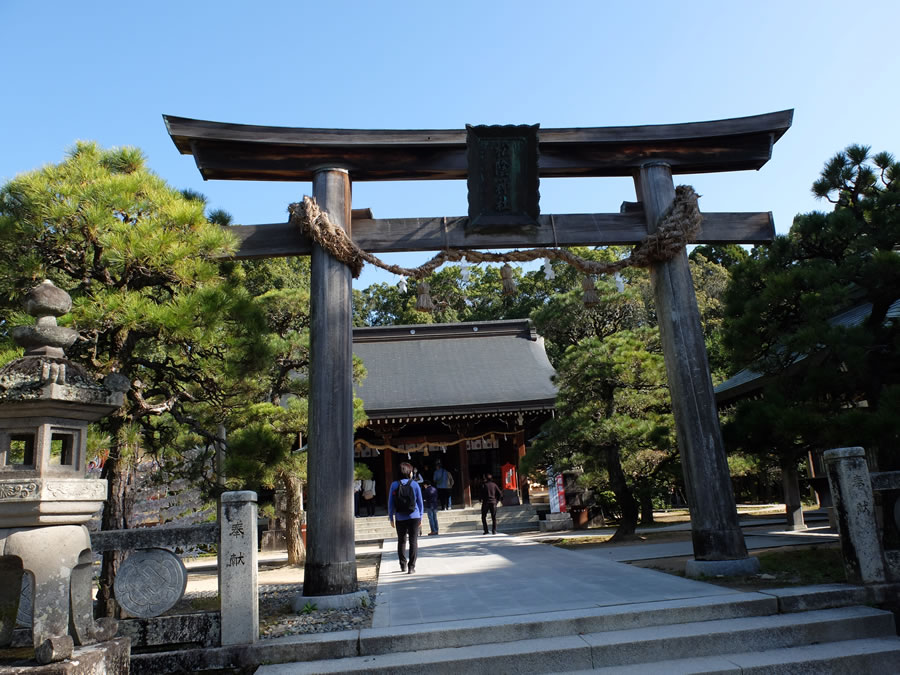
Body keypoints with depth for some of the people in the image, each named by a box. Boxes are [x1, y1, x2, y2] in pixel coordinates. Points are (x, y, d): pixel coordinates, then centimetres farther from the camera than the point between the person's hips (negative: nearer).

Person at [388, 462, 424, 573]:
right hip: (414, 517, -1)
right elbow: (420, 502, 2)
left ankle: (403, 565, 22)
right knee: (413, 541, 4)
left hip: (400, 518, 1)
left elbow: (390, 502, 0)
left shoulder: (394, 485, -2)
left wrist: (391, 518, 8)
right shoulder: (414, 484, -3)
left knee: (401, 541, 16)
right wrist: (420, 516, 12)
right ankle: (411, 567, 0)